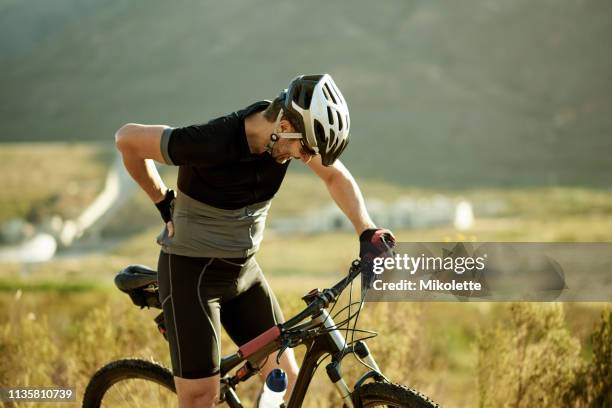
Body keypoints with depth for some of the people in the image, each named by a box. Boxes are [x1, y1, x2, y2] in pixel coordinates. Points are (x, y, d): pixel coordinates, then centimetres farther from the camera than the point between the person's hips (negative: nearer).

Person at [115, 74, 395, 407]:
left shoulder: (292, 131, -11)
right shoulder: (211, 143, -29)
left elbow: (336, 176, 4)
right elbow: (127, 138, -18)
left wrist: (368, 232, -11)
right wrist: (164, 202, -7)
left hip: (244, 268, 6)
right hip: (191, 272, -6)